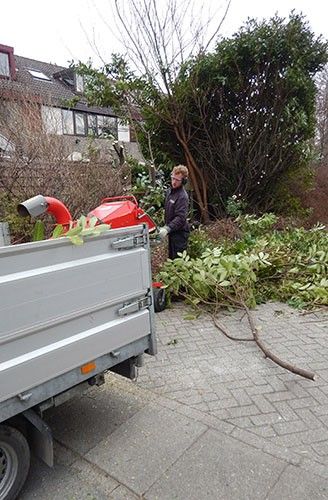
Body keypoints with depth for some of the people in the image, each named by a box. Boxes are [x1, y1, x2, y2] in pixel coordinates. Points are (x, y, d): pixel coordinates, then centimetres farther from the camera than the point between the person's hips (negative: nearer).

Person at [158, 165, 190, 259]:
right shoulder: (169, 191, 6)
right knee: (171, 257, 20)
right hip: (172, 230, 9)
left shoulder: (182, 196, -22)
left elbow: (181, 218, -28)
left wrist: (167, 228, -35)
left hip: (180, 232, -9)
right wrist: (165, 226, 18)